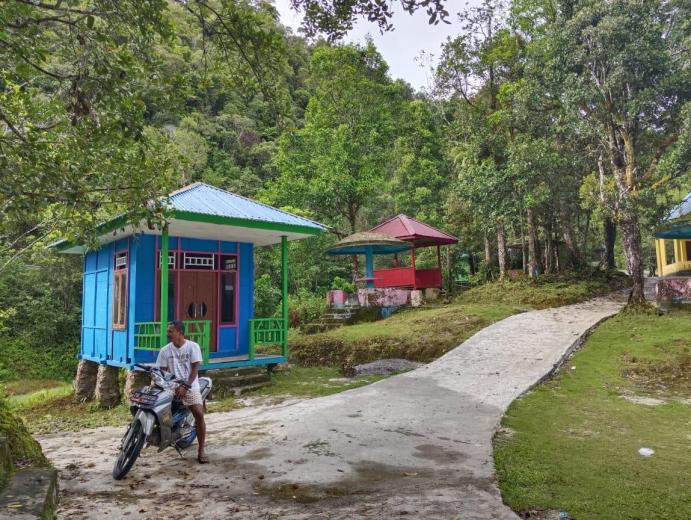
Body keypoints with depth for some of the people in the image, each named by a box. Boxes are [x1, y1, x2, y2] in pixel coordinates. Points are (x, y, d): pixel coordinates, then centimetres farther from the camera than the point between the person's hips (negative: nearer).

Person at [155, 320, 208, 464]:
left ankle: (201, 450, -9)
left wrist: (185, 386, -19)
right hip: (171, 387, 3)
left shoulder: (193, 347, -4)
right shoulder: (165, 350, 5)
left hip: (190, 387, -3)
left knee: (199, 414, -18)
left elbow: (195, 369, -9)